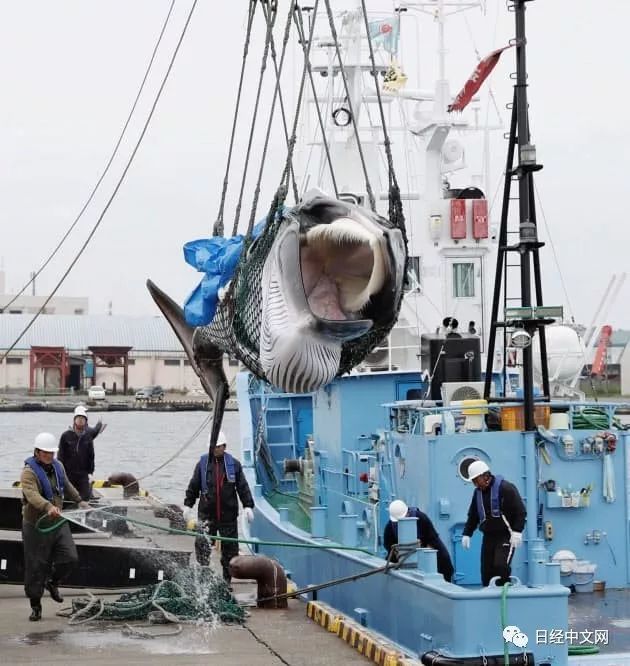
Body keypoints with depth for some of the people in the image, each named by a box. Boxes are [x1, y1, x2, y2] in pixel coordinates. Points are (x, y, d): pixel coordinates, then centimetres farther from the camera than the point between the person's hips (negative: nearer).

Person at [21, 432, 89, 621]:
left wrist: (79, 500, 34)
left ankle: (52, 583, 27)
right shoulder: (29, 472, -17)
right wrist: (48, 507, -51)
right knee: (36, 566, 0)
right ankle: (35, 605, 16)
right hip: (36, 525, -6)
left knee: (70, 558, -3)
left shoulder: (57, 466, 7)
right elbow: (32, 495, -35)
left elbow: (66, 486, 27)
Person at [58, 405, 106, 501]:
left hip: (83, 475, 2)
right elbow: (60, 456, 0)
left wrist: (90, 472, 6)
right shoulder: (66, 436, -2)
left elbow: (91, 456, 10)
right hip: (68, 474, -2)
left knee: (85, 497, -3)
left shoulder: (88, 436, 6)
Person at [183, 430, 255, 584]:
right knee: (201, 542, -15)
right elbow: (193, 486, 10)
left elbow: (243, 487, 3)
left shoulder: (234, 464, 3)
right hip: (207, 514, -1)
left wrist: (248, 506, -4)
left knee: (230, 548, 6)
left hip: (228, 514, 1)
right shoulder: (202, 463, 4)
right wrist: (188, 505, 7)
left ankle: (227, 580, 17)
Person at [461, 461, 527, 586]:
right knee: (486, 571, 2)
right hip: (488, 537, 7)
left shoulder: (505, 488, -11)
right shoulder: (478, 492, 12)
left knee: (500, 566, -21)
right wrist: (466, 534, 13)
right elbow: (473, 516, 21)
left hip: (506, 536, -7)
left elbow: (520, 511, -13)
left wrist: (517, 531, -20)